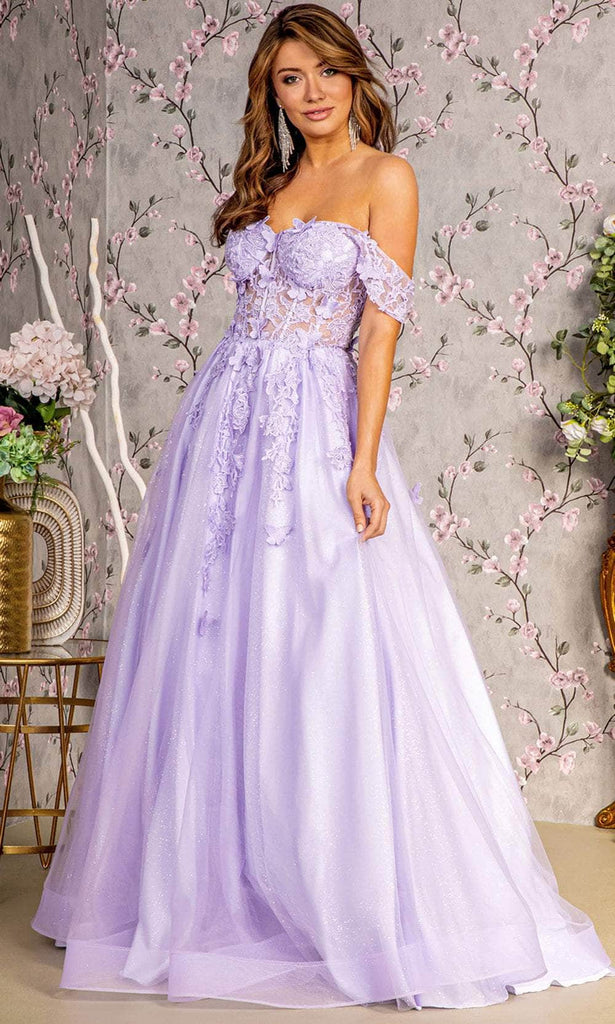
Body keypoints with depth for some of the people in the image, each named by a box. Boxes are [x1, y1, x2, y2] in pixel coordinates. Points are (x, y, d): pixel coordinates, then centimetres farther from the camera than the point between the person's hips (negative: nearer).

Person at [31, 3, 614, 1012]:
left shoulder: (386, 178, -1)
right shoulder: (269, 184, 17)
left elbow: (381, 327, -9)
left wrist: (363, 462, -17)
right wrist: (228, 425, 12)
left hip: (316, 431, -6)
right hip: (226, 423, 6)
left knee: (324, 659, -6)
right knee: (212, 651, 7)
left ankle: (361, 903, 7)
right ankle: (213, 885, 21)